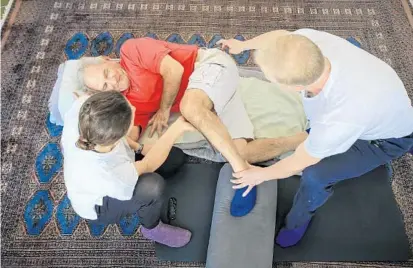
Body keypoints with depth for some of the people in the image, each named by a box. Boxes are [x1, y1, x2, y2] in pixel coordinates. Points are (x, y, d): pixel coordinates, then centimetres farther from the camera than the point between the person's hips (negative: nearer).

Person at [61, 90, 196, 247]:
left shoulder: (81, 107, -37)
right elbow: (147, 165, -26)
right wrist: (176, 130, -22)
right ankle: (152, 228, -1)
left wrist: (136, 146, -11)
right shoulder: (112, 178, -47)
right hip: (98, 206, -5)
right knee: (153, 185, -33)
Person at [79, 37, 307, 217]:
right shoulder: (130, 102, 7)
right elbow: (131, 136, -7)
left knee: (190, 107, -39)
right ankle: (302, 139, 2)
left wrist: (164, 110, -9)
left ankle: (243, 173, -31)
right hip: (203, 106, 6)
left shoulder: (130, 50, -6)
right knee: (241, 152, -12)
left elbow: (174, 70, -14)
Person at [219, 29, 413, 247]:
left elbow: (299, 163, -26)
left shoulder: (342, 118, -46)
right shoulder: (310, 39, -33)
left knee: (315, 175, -20)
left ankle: (298, 222, 12)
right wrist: (243, 45, 11)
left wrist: (262, 174, -7)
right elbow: (281, 35, -6)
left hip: (387, 137, -6)